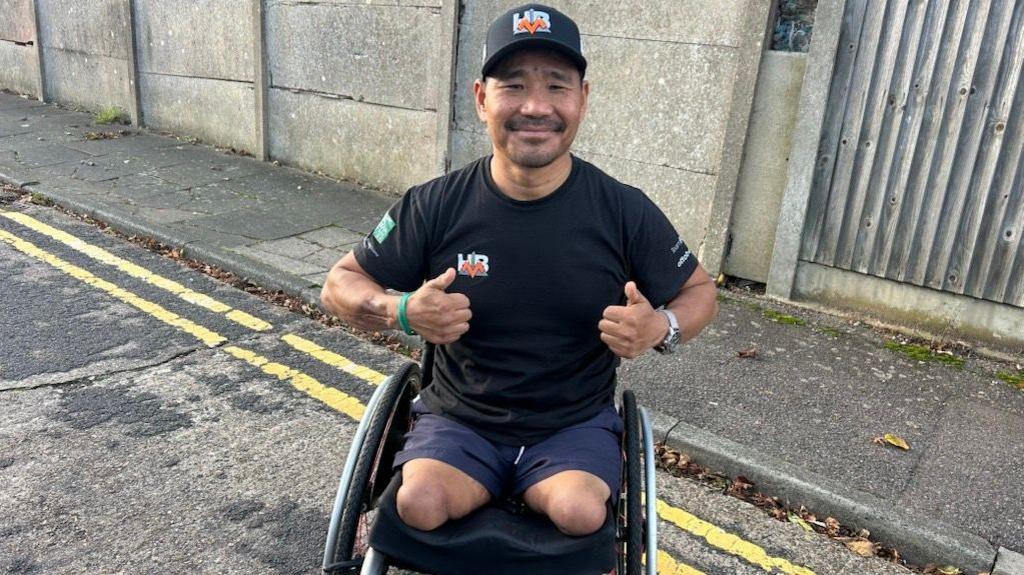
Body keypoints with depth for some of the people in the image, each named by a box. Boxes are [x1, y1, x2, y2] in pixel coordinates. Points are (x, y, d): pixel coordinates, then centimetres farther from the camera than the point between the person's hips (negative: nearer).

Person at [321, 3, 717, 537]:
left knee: (579, 512, -28)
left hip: (576, 425, 0)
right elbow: (340, 284, 1)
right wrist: (403, 311, -23)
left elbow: (699, 291, 5)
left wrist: (661, 328, -20)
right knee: (419, 504, -26)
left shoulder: (627, 212, -9)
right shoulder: (434, 206, -9)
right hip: (458, 420, 1)